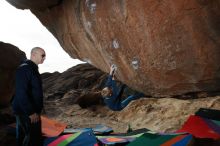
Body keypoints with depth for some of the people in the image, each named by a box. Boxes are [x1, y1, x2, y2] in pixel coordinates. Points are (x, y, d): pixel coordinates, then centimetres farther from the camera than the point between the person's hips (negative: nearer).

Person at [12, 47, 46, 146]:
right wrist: (31, 112, -24)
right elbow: (21, 92, -25)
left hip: (30, 110, 10)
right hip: (26, 112, -10)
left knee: (23, 136, 16)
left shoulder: (32, 68, 14)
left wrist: (35, 110, 21)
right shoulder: (25, 68, -18)